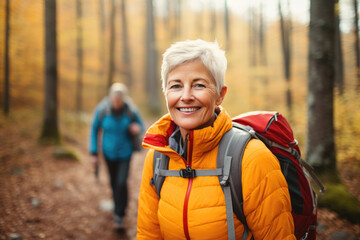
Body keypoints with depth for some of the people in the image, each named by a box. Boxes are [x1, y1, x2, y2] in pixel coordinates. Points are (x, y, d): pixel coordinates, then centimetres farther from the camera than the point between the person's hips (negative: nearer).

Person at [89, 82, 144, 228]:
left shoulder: (131, 111, -20)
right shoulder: (102, 110, -18)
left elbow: (140, 126, -2)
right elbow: (94, 129, -5)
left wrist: (137, 129, -28)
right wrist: (94, 153, -4)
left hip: (125, 152, -2)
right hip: (109, 152, 2)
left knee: (121, 182, -13)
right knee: (114, 182, 17)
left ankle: (119, 214, 6)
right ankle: (119, 204, 46)